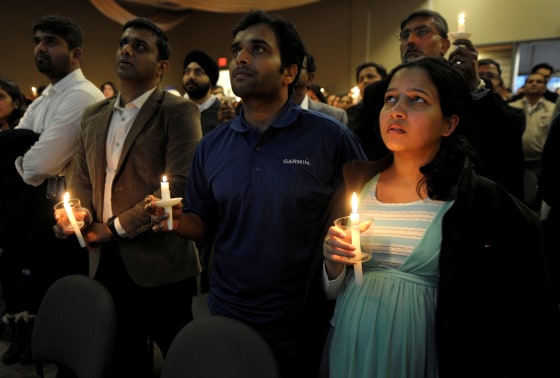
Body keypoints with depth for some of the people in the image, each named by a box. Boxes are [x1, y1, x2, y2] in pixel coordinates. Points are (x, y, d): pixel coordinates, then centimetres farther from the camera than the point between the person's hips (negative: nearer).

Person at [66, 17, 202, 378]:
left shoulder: (178, 111, -8)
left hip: (158, 263, -6)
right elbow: (82, 178, 18)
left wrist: (116, 226, -13)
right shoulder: (94, 114, 13)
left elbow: (180, 185, -18)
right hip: (110, 259, 7)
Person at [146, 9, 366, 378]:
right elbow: (205, 222, 10)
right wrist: (178, 221, -10)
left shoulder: (331, 138, -12)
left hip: (302, 324, -3)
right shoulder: (212, 146, 2)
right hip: (226, 315, 4)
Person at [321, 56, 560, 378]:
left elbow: (530, 312, -5)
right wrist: (334, 264, -15)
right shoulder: (357, 180, -3)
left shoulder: (481, 199, -13)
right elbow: (331, 289, 3)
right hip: (350, 347, 3)